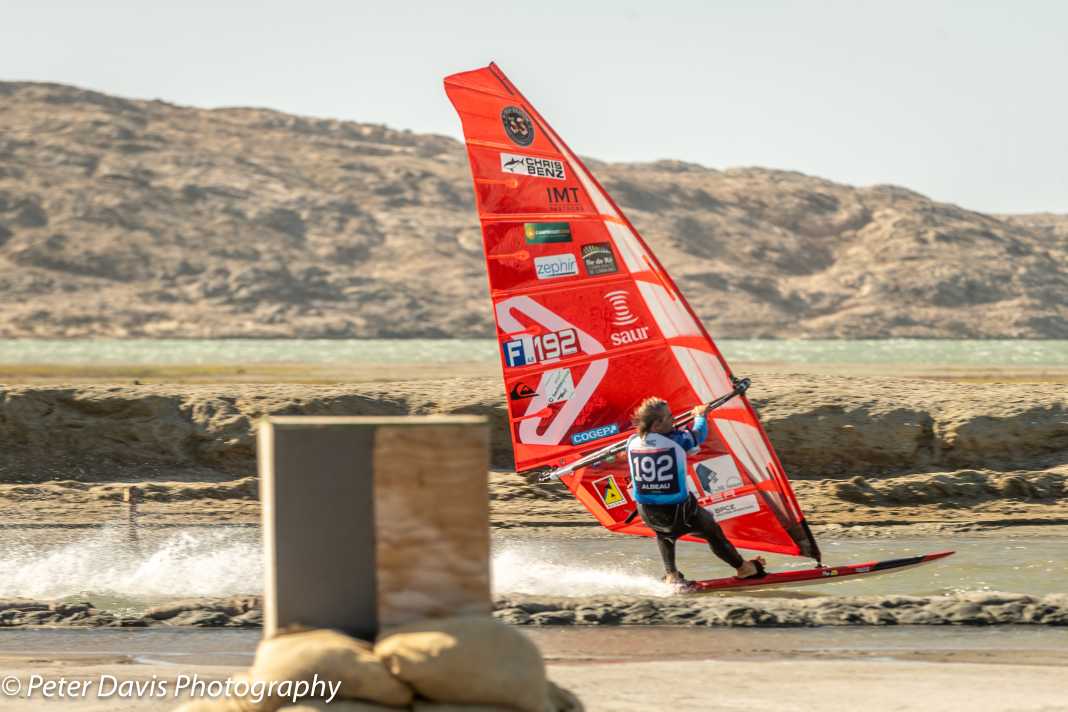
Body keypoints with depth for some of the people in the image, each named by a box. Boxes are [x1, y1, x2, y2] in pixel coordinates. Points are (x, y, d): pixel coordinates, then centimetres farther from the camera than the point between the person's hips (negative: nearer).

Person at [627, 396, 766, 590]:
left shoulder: (632, 443, -6)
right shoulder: (676, 440, -18)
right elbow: (698, 435, 3)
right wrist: (701, 416, 24)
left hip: (647, 515, 3)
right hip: (678, 512, -3)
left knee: (663, 533, 38)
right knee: (711, 531, 23)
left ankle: (672, 576, 26)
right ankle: (744, 568, 40)